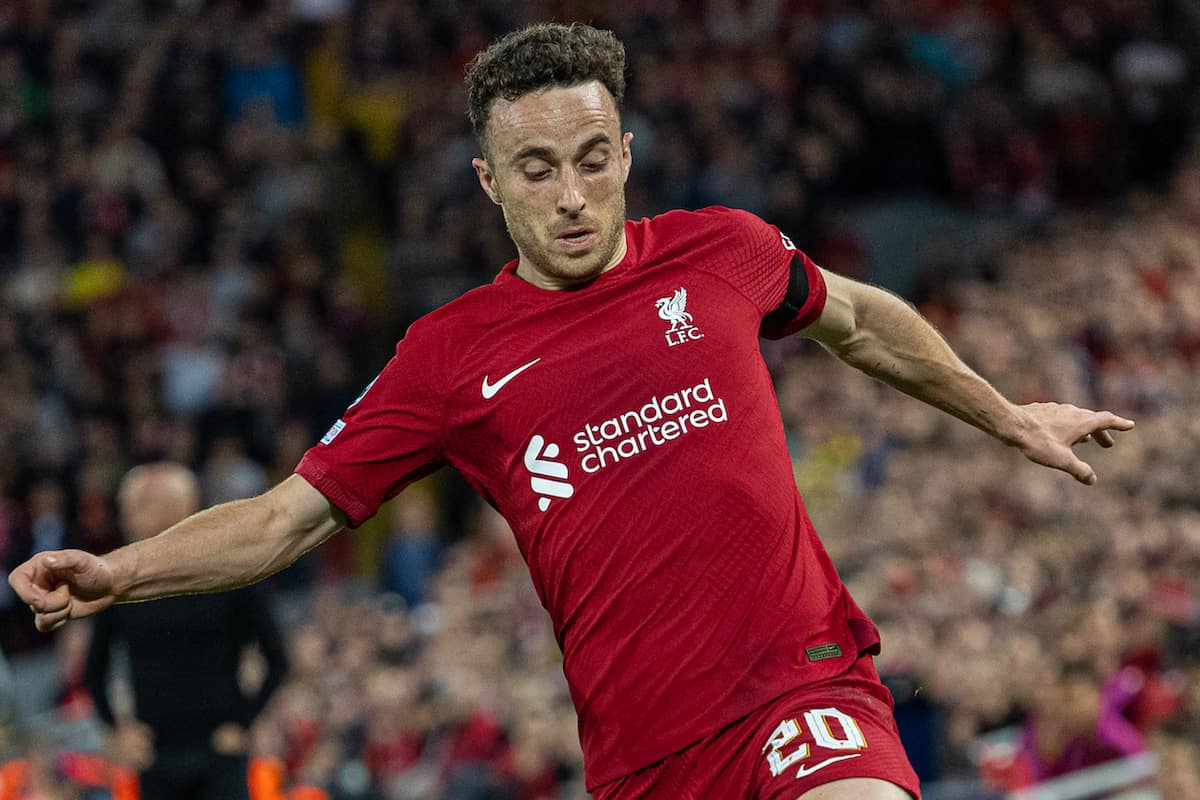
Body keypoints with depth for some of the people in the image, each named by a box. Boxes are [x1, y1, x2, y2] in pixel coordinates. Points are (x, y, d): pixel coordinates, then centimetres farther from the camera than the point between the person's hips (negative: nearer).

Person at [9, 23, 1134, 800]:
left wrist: (1006, 418, 37)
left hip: (803, 684, -1)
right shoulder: (450, 356, 4)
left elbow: (858, 319, 28)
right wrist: (114, 573, -10)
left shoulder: (722, 251, 7)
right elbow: (289, 515, 5)